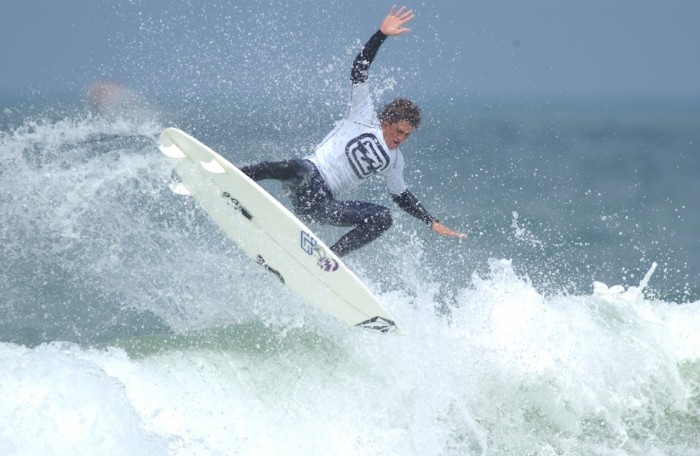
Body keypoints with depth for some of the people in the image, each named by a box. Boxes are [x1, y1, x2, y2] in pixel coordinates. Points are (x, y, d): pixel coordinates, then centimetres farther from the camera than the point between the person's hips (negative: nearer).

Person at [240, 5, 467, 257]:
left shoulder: (394, 161, 20)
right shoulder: (364, 116, 6)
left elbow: (401, 195, 34)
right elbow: (359, 70, -1)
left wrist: (433, 222, 27)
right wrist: (381, 35, -9)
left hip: (324, 204, 6)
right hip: (305, 182, -6)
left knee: (383, 218, -11)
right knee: (297, 169, -41)